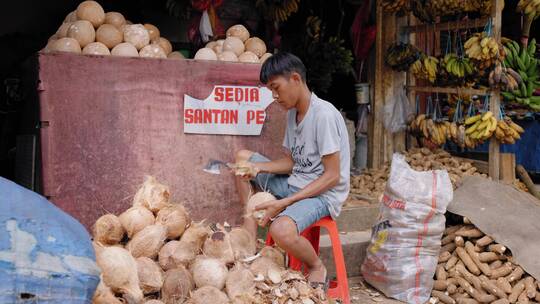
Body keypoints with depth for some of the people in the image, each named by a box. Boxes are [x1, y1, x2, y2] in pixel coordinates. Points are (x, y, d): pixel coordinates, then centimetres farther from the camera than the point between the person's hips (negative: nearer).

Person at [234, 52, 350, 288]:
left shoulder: (324, 115, -20)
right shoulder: (292, 113, 8)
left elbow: (332, 176, -22)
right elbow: (291, 162, 11)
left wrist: (284, 203, -25)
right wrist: (258, 168, -8)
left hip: (324, 193, -9)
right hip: (294, 184, 10)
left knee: (281, 230, -37)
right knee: (243, 156, 8)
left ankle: (317, 268, -4)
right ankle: (249, 236, 1)